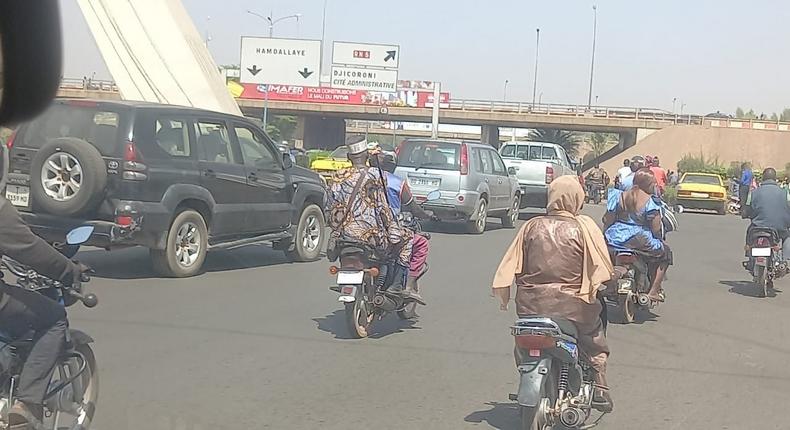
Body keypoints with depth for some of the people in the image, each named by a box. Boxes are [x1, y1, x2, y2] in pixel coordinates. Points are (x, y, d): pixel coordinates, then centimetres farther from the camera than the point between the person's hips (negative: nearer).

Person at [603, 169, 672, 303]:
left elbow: (607, 220, 4)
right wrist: (659, 240, 7)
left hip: (615, 240, 4)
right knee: (664, 253, 18)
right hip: (640, 240, -4)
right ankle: (653, 291, 11)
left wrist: (606, 235, 20)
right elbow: (656, 228, -12)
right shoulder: (650, 201, -10)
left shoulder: (619, 196, 3)